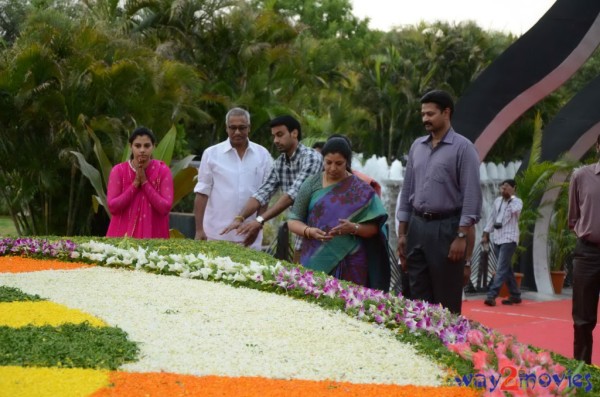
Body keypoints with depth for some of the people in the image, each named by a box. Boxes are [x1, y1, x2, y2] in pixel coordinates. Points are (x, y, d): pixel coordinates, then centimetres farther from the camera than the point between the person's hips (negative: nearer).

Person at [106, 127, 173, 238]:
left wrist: (145, 182, -12)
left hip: (153, 235, 0)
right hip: (123, 234, 0)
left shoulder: (162, 170, -2)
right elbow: (112, 207, -7)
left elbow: (165, 208, -10)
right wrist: (135, 184, -11)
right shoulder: (118, 170, 0)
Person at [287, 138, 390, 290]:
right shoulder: (311, 184, 6)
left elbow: (373, 228, 2)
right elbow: (293, 221, 5)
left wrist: (354, 228, -17)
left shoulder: (360, 190, 3)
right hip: (316, 260, 1)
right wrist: (309, 231, -14)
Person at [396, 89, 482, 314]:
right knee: (418, 298, 8)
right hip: (417, 226, 6)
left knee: (447, 302, -1)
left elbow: (472, 196, -10)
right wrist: (402, 233, 12)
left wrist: (462, 237, -16)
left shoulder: (463, 148, -5)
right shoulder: (417, 147, 13)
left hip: (446, 227, -6)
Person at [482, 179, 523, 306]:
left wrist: (511, 195, -18)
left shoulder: (517, 201, -5)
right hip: (497, 239, 7)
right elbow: (492, 217, 17)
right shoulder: (497, 201, 12)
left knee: (501, 268, -12)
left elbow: (515, 210, -28)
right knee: (507, 268, 11)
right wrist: (486, 234, 13)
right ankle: (515, 295, 18)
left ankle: (491, 295, -19)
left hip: (509, 239, -7)